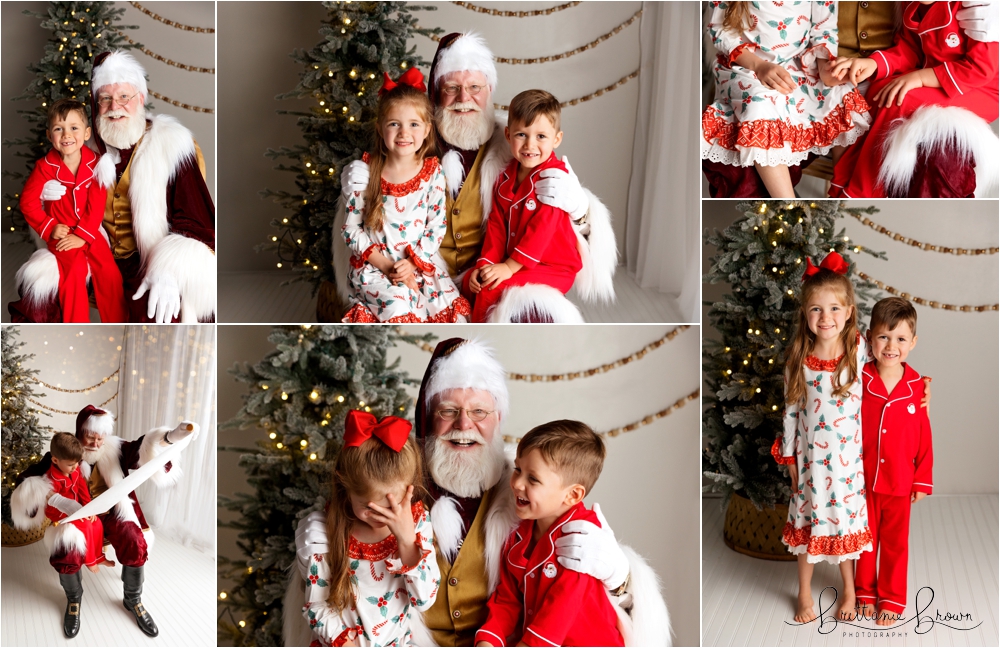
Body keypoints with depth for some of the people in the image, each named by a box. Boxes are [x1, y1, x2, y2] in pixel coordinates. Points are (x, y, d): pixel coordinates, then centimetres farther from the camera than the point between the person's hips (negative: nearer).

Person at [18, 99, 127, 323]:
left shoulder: (95, 163, -6)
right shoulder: (45, 167, -10)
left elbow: (96, 206, -7)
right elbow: (28, 202, -6)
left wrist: (82, 235, -15)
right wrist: (50, 228, -13)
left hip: (89, 231, 2)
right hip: (62, 233, -2)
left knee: (109, 270, -9)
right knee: (75, 270, -20)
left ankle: (119, 325, 8)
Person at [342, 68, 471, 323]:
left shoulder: (432, 173, -1)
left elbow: (436, 226, 0)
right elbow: (351, 229, -3)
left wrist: (413, 263, -14)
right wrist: (385, 265, -13)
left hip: (421, 261, 2)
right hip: (373, 263, -2)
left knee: (450, 306, -19)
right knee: (398, 302, -29)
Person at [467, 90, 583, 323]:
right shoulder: (506, 178, 7)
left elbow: (542, 229, -22)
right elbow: (496, 225, 5)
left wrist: (509, 266, -23)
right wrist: (486, 264, -9)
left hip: (553, 267, -8)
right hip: (512, 260, 8)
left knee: (492, 290, -23)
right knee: (471, 280, -3)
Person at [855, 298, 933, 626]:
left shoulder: (917, 386, -8)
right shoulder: (859, 380, -11)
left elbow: (924, 436, -2)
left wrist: (923, 479, 1)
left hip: (899, 480, 0)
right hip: (863, 478, 0)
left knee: (895, 541, 13)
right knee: (865, 537, 16)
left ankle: (892, 598, 29)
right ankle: (865, 592, 34)